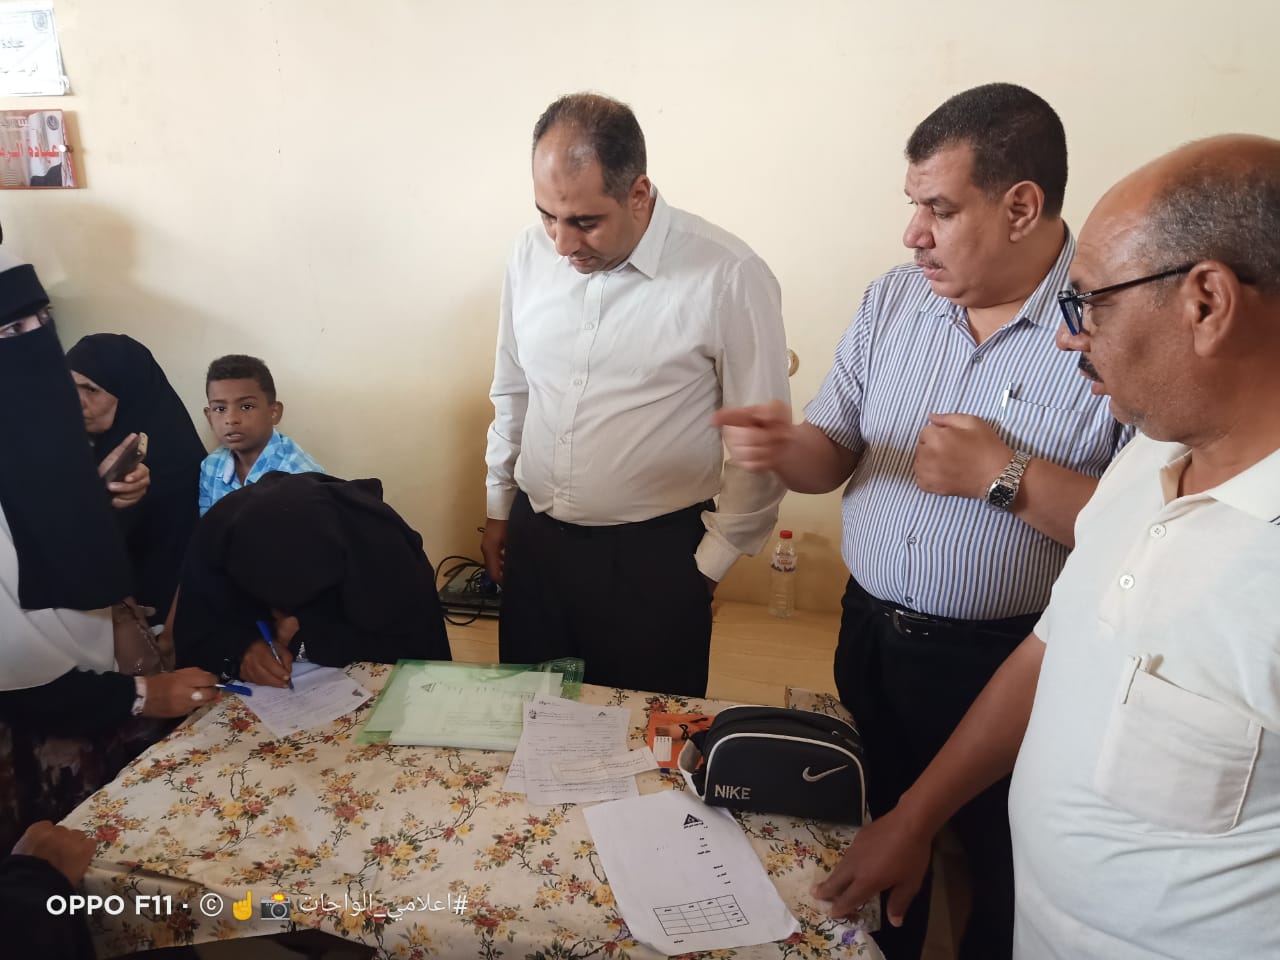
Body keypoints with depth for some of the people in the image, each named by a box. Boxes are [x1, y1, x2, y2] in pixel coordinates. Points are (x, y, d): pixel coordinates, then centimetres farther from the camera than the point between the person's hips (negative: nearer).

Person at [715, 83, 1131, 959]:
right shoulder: (893, 301, 0)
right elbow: (834, 455, 5)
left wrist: (1006, 477, -25)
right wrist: (785, 448, -16)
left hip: (1011, 664, -5)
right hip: (871, 638, 5)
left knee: (1005, 887, 19)